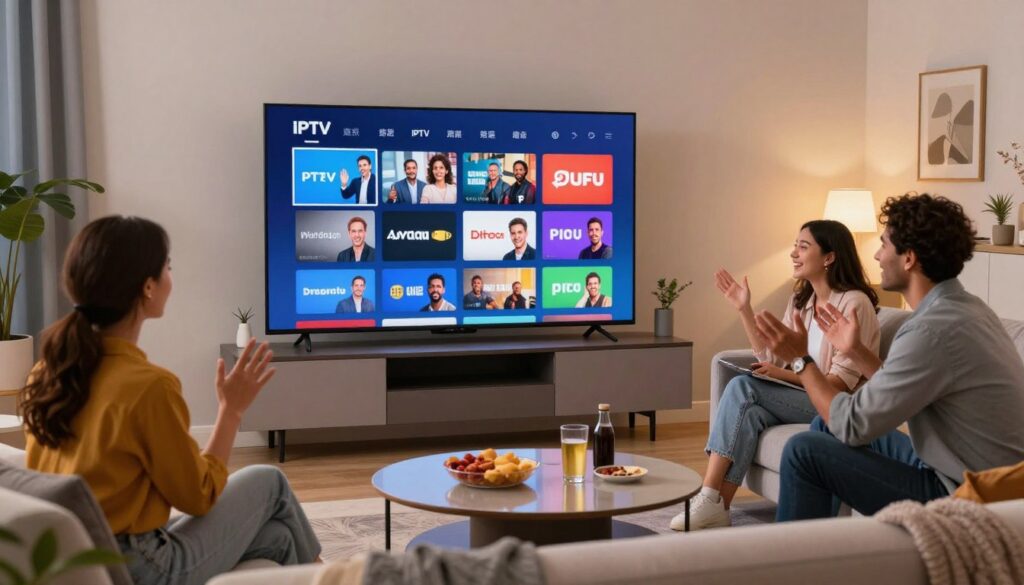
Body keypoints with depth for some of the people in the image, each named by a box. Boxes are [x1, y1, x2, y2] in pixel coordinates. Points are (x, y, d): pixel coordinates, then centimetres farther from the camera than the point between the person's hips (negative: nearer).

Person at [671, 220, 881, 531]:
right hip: (803, 398, 7)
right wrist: (744, 309, 5)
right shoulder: (800, 301, 14)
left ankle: (711, 501, -24)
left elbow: (841, 382, -16)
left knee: (743, 387, -23)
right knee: (750, 414, -26)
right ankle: (714, 506, -31)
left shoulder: (854, 303, -10)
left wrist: (785, 375, -24)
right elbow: (772, 358, 10)